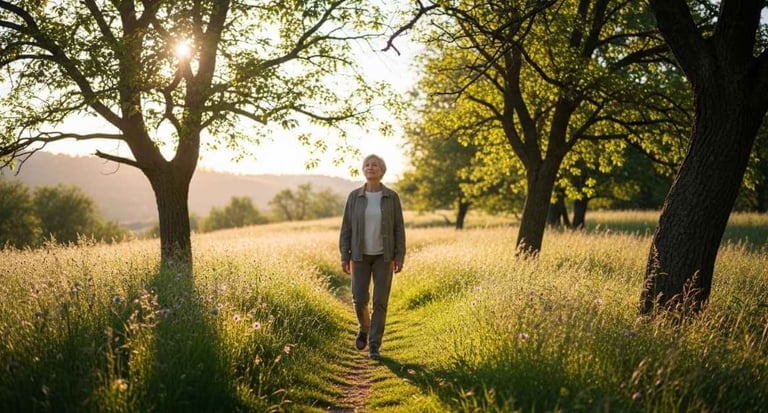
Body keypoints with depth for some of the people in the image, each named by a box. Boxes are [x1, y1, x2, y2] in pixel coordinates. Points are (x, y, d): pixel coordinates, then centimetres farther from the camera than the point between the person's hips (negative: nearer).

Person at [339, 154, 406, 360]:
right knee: (360, 300, -2)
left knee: (380, 301, -4)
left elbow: (398, 228, -2)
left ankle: (374, 346, 6)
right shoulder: (354, 196, -2)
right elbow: (346, 227, 0)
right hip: (361, 255, 1)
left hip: (383, 256, -1)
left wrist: (399, 258, -8)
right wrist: (344, 257, -5)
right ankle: (364, 328, 31)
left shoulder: (392, 197, -4)